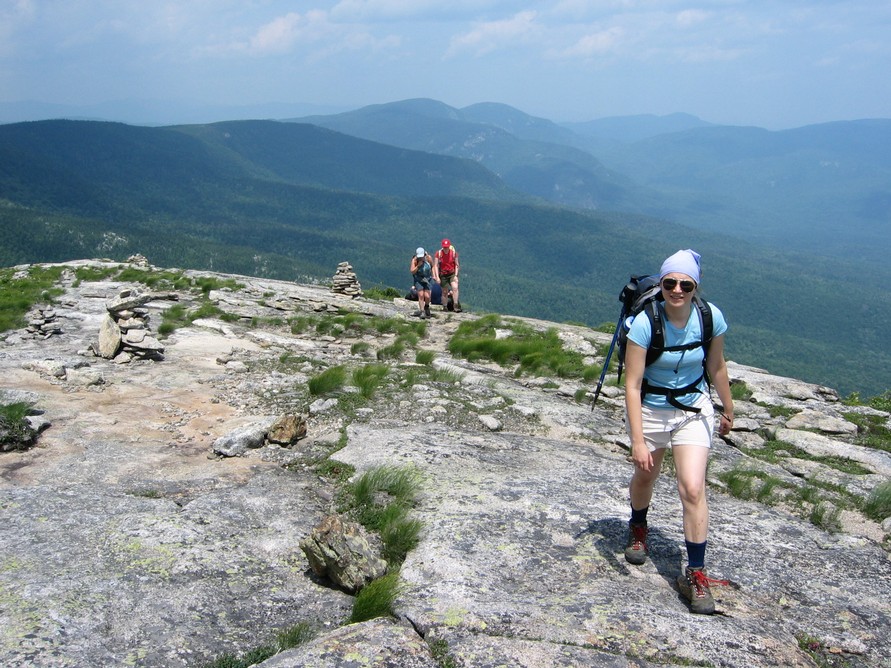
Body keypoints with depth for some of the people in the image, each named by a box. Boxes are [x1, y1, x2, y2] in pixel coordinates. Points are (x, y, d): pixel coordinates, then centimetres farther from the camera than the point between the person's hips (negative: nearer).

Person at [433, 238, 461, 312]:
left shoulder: (454, 252, -5)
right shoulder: (438, 254, -6)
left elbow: (457, 264, 1)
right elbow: (435, 265, -5)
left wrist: (456, 275, -6)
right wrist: (437, 277, -12)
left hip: (452, 274, 0)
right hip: (443, 275, 0)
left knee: (455, 288, -20)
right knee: (445, 292, 4)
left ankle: (456, 306, -20)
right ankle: (445, 307, 18)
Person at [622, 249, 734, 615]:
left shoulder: (711, 317, -17)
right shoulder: (645, 323, -27)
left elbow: (716, 366, 2)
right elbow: (632, 386, -24)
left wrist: (728, 409, 13)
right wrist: (638, 442, -26)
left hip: (694, 409, 1)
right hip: (650, 409, -1)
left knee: (692, 489, -10)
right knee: (645, 476, 21)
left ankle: (695, 574, 3)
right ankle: (638, 528, 53)